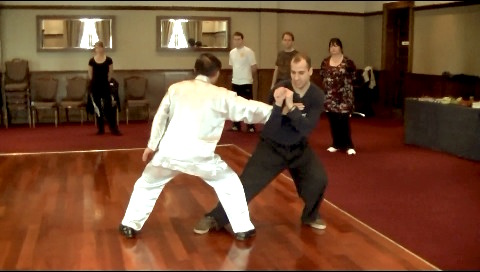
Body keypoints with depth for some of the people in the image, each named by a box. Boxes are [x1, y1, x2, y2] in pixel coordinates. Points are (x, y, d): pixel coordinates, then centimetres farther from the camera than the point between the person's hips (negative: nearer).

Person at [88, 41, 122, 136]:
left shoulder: (108, 60, -2)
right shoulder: (92, 61, 0)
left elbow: (110, 73, 4)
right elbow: (90, 75, 8)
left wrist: (106, 81, 4)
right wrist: (96, 81, 8)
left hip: (105, 85, -1)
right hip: (95, 86, 2)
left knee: (108, 106, -8)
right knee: (97, 107, 6)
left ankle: (114, 128, -5)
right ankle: (101, 129, 15)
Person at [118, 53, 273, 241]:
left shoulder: (176, 88, 11)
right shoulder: (221, 95, 4)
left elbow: (160, 118, 13)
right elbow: (249, 109, 7)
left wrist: (152, 145, 23)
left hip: (170, 152, 2)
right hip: (199, 156, -2)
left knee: (147, 185, 27)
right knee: (230, 184, 19)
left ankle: (130, 225, 30)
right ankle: (242, 228, 19)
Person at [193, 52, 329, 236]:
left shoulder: (317, 96, -14)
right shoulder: (280, 90, -21)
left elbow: (307, 128, -25)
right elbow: (269, 126, -24)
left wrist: (291, 108, -38)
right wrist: (279, 106, -41)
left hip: (299, 148, 3)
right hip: (271, 147, -2)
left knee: (318, 179, -11)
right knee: (247, 184, -8)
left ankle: (310, 216, 18)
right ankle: (214, 219, 5)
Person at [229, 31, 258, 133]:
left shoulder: (249, 52, -10)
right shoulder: (232, 52, 7)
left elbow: (254, 67, -6)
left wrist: (249, 77, 5)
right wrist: (236, 76, 14)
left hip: (246, 82, -5)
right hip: (235, 82, 5)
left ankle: (251, 126, 6)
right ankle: (236, 124, 20)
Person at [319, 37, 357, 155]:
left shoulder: (348, 62, -5)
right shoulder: (325, 62, 8)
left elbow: (352, 78, 0)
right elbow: (322, 77, 15)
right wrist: (327, 86, 8)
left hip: (344, 96, -4)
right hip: (330, 96, 4)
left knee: (344, 121, -7)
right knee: (333, 121, 7)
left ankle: (348, 146, 1)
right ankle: (336, 144, 18)